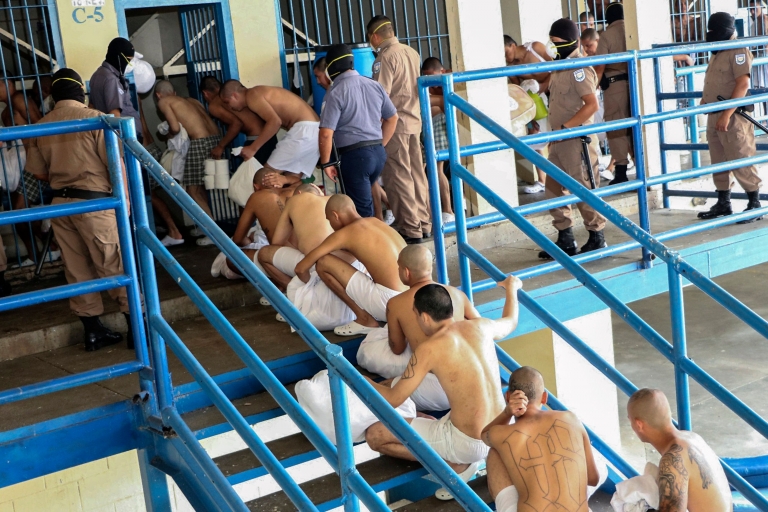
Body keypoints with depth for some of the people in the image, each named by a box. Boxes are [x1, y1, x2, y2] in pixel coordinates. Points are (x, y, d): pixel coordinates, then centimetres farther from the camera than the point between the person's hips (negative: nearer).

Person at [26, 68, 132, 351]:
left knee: (76, 267, 10)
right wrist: (125, 198, -1)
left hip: (60, 203, 5)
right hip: (93, 202, -5)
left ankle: (93, 330, 17)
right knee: (114, 264, 0)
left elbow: (38, 171, 12)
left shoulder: (42, 125, 6)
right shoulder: (94, 118, -10)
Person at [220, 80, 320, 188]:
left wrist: (253, 148, -13)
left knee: (268, 175, -5)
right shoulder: (259, 94, 23)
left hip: (304, 129, -10)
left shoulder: (252, 96, -6)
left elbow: (275, 121, -19)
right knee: (292, 179, 9)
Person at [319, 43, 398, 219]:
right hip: (378, 152, 7)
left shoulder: (336, 92, -11)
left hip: (354, 155, -7)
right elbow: (392, 118, 17)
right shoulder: (375, 85, 8)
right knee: (364, 196, 23)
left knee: (362, 209, 0)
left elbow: (326, 133, -16)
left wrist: (326, 162, -5)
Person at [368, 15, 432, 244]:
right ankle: (424, 225, 17)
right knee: (417, 175, 12)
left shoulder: (385, 57, -15)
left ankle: (411, 230, -1)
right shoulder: (412, 53, 9)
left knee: (398, 178, -2)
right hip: (414, 121, 8)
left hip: (393, 124, -8)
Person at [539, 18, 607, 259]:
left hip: (575, 139, -9)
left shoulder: (579, 69, -15)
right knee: (553, 189, 10)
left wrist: (565, 128, -24)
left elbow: (592, 105, -23)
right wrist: (555, 132, 17)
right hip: (559, 139, 9)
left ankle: (597, 238, 12)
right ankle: (565, 239, 19)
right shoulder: (561, 67, 13)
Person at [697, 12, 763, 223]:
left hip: (732, 117, -9)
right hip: (714, 116, 9)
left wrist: (727, 115, -25)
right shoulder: (717, 53, 18)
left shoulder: (738, 50, -10)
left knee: (741, 162, -6)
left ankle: (755, 204, 2)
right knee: (719, 163, 13)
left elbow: (742, 84, -20)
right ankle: (723, 203, 22)